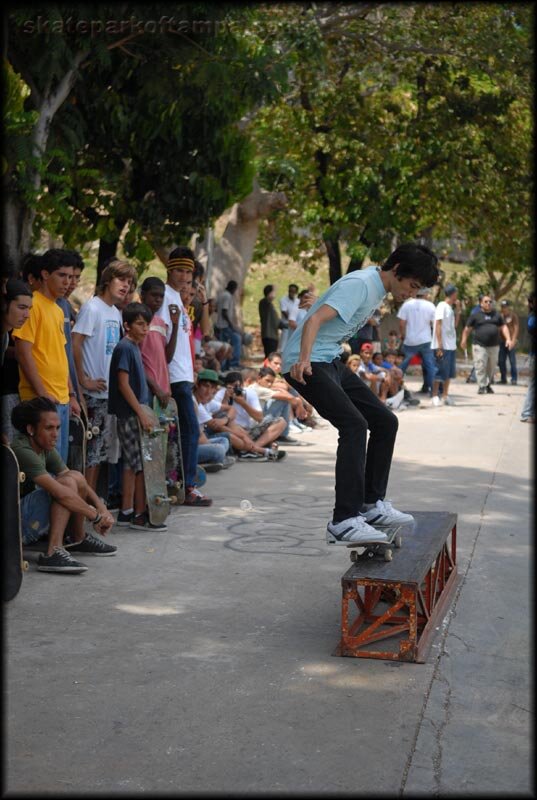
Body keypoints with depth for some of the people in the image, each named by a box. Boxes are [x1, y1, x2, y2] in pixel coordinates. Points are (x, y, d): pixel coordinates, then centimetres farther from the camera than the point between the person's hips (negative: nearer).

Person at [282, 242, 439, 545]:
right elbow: (314, 320, -30)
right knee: (354, 425, -24)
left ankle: (373, 504, 15)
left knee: (385, 420, 6)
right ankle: (343, 522, -25)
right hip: (307, 365, -10)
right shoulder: (359, 285, -18)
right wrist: (304, 360, -42)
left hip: (332, 362, 10)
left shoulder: (378, 287, 13)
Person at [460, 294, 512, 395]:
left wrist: (508, 339, 2)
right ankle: (482, 387, -8)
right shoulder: (475, 315, 4)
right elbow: (467, 328, 5)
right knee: (480, 367, -11)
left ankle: (488, 385, 22)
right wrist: (464, 340, -1)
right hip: (480, 346, -4)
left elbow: (503, 327, 14)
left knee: (491, 368, 8)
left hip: (494, 346, 4)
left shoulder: (497, 315, 15)